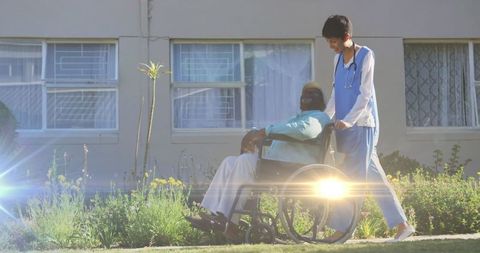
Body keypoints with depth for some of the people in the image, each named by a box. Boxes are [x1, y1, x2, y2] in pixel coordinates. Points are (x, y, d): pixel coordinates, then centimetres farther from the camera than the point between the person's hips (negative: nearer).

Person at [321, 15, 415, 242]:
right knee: (374, 177, 5)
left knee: (352, 178, -7)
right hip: (346, 126, 7)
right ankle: (401, 224, 8)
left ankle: (340, 228, -4)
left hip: (362, 125, -7)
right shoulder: (338, 58, 14)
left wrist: (348, 120, -21)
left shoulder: (365, 56, -7)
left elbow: (365, 94, -13)